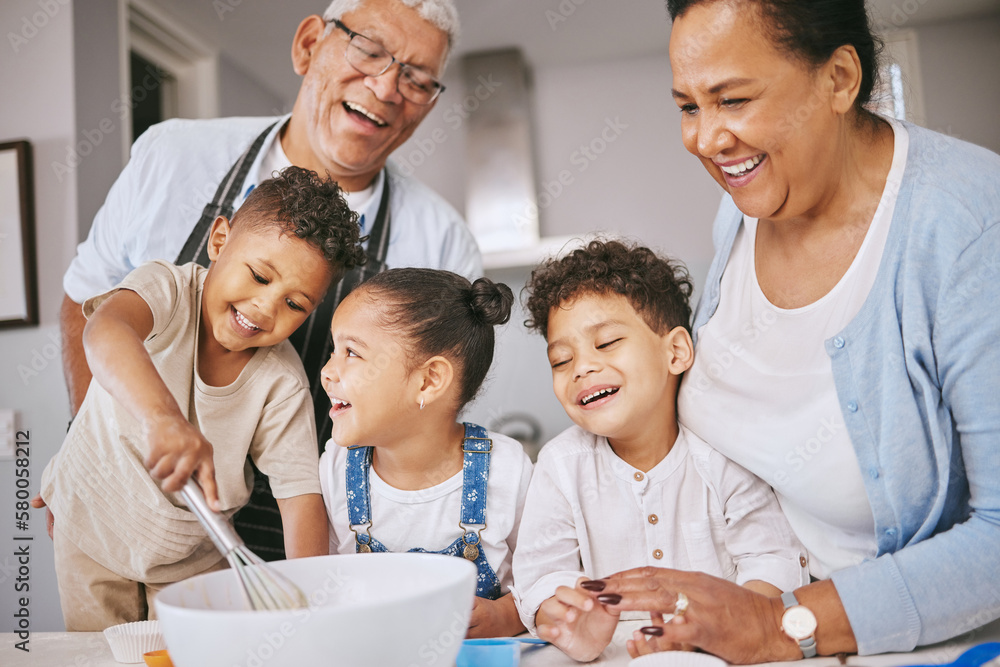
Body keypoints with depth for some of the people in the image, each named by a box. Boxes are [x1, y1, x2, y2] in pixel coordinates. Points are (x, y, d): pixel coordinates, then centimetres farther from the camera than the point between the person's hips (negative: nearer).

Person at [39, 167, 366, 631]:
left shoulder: (283, 381, -20)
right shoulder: (168, 289, -26)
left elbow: (300, 492, -19)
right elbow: (104, 331, -49)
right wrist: (163, 415, -67)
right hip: (93, 526, -1)